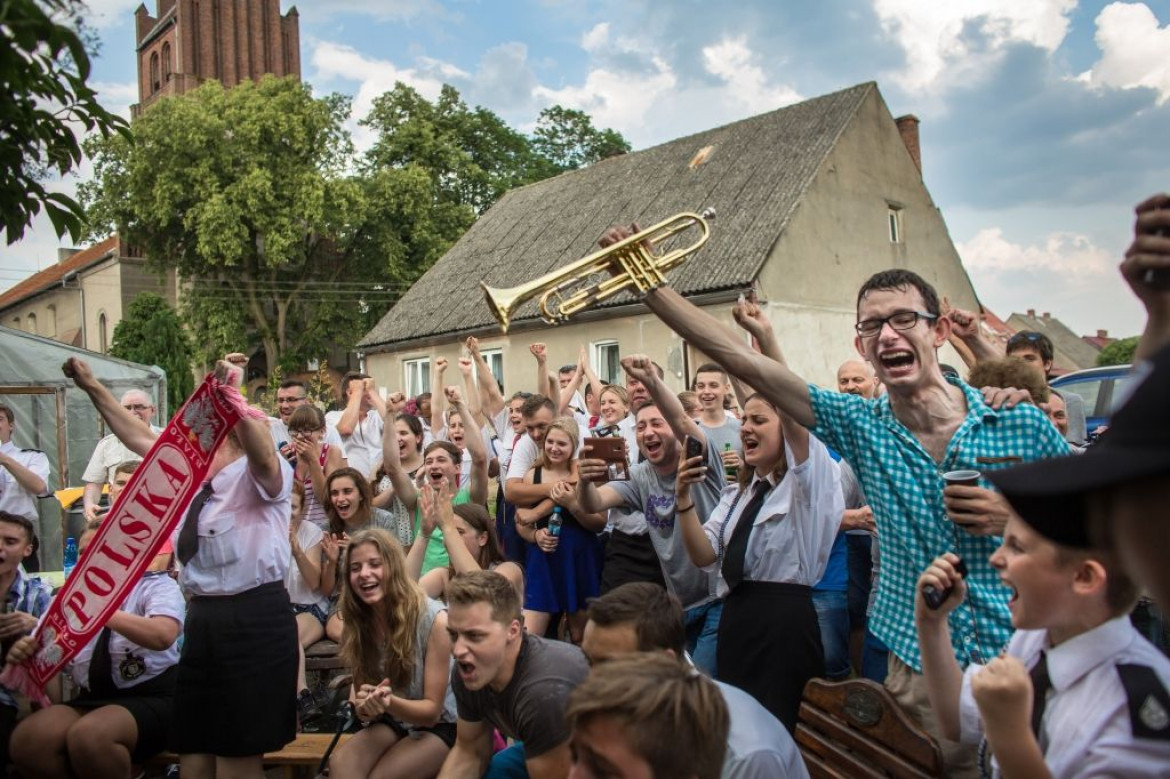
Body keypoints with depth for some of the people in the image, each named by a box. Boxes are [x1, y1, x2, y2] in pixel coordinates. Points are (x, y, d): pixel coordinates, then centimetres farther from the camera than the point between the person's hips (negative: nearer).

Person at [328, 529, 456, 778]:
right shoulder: (357, 622, -8)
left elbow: (432, 710, -16)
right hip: (389, 722, 4)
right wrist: (363, 704, -23)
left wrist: (390, 702, -37)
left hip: (439, 726, -3)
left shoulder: (434, 619, -23)